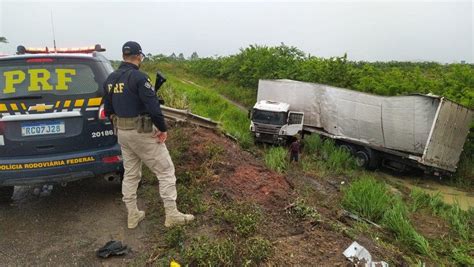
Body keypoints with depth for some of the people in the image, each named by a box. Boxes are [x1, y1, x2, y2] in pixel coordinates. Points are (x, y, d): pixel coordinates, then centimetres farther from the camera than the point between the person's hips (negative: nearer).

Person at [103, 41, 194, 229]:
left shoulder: (110, 79, 8)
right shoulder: (139, 77, -18)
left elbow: (108, 109, 13)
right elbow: (153, 106, -22)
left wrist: (118, 125, 21)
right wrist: (163, 129, -12)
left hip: (122, 132, 8)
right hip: (142, 132, -8)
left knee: (130, 173, 17)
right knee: (165, 171, 3)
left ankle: (133, 216, 26)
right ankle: (172, 215, 8)